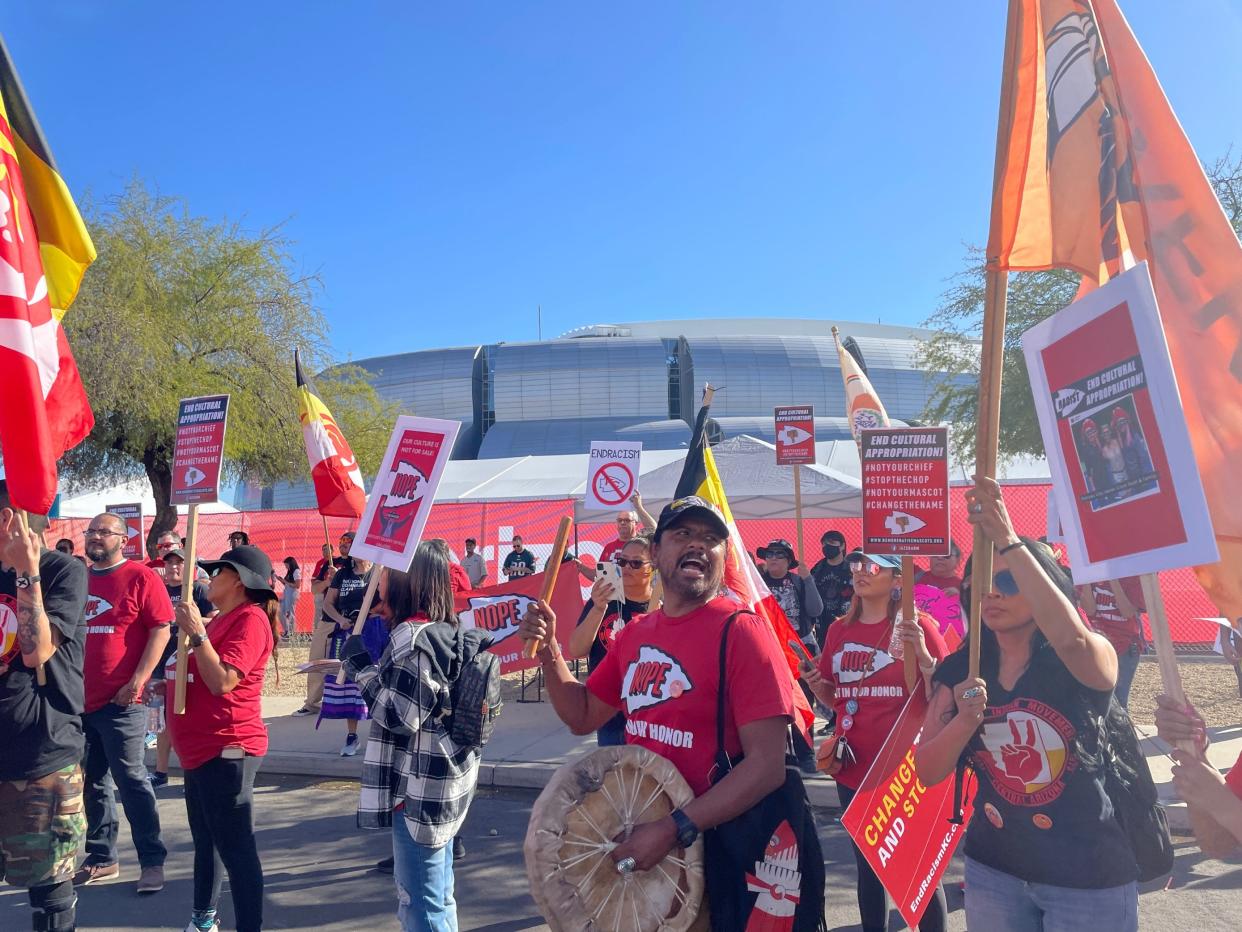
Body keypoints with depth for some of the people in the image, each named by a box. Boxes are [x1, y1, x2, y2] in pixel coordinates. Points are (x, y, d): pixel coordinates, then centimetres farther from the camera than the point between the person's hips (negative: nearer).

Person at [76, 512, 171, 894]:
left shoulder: (140, 577, -7)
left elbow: (161, 629, -12)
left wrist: (137, 681, -17)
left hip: (120, 700, -6)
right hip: (79, 698, 7)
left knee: (130, 780, -3)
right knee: (92, 781, 14)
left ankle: (153, 861, 6)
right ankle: (102, 858, 26)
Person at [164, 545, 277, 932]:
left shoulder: (250, 619, -17)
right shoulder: (221, 619, 15)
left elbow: (221, 682, -26)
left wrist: (196, 633, -25)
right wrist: (169, 683, 8)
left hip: (227, 749, -11)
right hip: (202, 747, 11)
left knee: (236, 849, -6)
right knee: (207, 841, 23)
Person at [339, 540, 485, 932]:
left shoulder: (410, 636, -18)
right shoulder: (447, 631, 9)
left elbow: (401, 716, -22)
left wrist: (361, 666, -13)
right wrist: (369, 665, 14)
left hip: (419, 788, -9)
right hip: (445, 782, 9)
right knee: (438, 897, 19)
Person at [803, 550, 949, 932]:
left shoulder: (918, 626, -8)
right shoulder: (839, 630, 6)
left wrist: (923, 656, -23)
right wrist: (817, 685, -5)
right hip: (853, 768, 5)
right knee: (867, 867, 17)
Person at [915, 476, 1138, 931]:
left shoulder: (1090, 659, -12)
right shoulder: (961, 670, -2)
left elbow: (1071, 636, -38)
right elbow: (928, 773, -4)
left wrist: (1008, 540, -37)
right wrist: (965, 720, -23)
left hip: (1088, 878, -3)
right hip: (993, 870, 3)